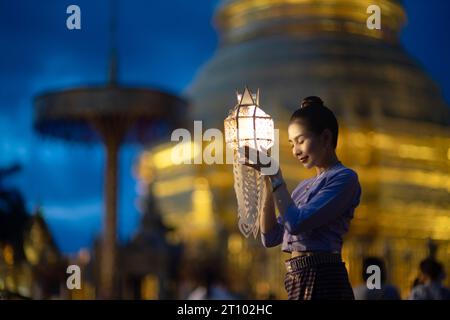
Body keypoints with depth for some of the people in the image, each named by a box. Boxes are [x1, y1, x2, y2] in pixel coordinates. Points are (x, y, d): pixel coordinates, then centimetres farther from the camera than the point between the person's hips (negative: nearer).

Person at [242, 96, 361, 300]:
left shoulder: (344, 178, -5)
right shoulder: (305, 186, 19)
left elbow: (296, 223, -17)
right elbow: (270, 237, 11)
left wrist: (275, 175, -8)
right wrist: (268, 180, 4)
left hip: (321, 282, -8)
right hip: (299, 282, 8)